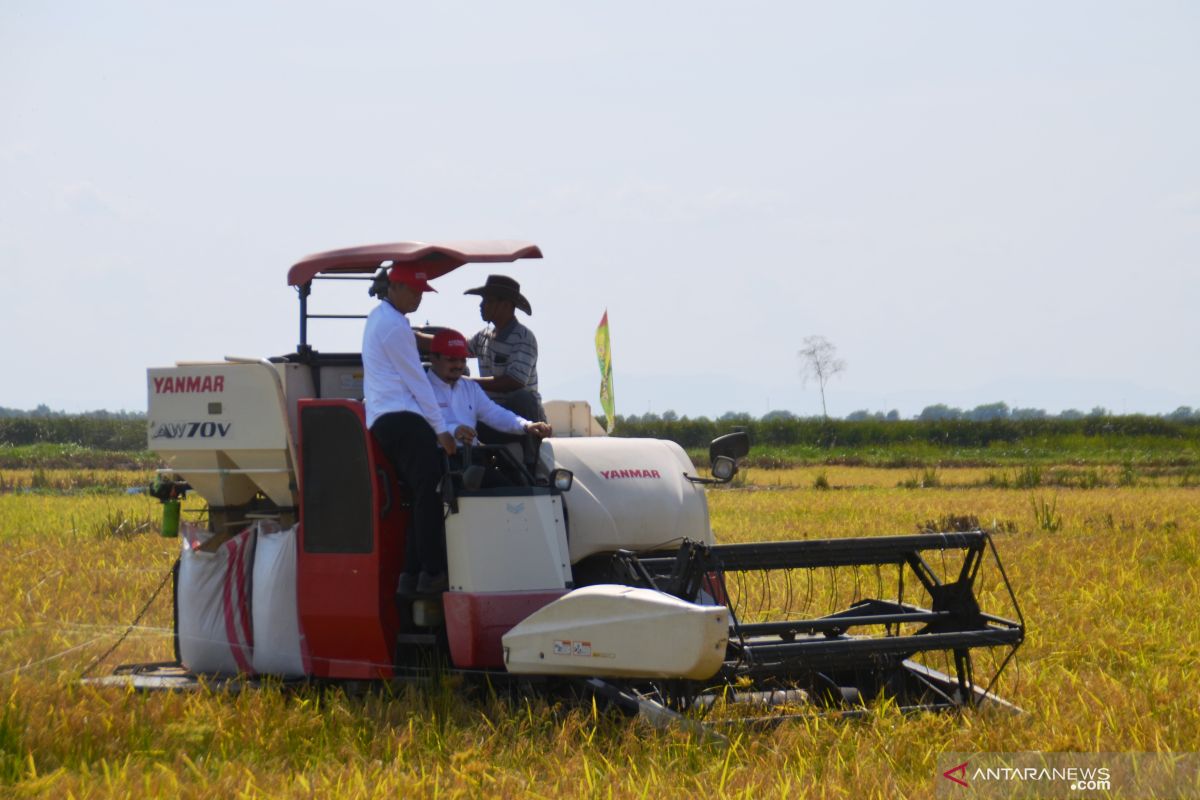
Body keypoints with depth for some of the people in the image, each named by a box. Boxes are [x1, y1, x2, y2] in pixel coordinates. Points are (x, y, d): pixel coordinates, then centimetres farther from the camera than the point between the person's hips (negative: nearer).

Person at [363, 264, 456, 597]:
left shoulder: (378, 318, 24)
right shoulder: (394, 325, -9)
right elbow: (416, 380, -9)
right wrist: (441, 429, -7)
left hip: (381, 419, 11)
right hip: (402, 417, -11)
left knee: (423, 495, 7)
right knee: (430, 491, -16)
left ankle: (412, 575, 1)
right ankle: (433, 573, -23)